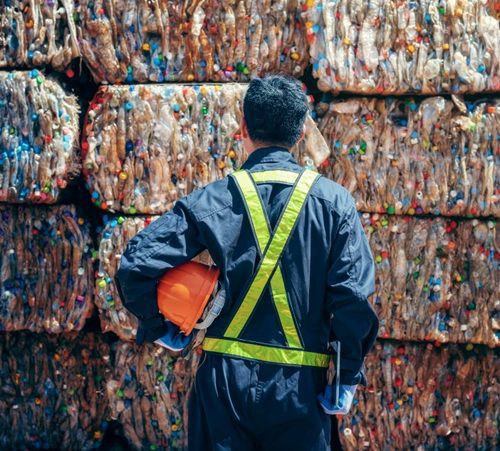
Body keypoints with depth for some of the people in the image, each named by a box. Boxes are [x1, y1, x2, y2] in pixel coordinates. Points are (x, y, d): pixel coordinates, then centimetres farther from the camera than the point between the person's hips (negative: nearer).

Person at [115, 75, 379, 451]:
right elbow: (353, 296, -9)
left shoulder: (213, 200, -3)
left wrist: (158, 327, 7)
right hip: (299, 384, 0)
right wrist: (348, 377, 0)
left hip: (225, 378, 1)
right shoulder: (333, 201, -3)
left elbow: (136, 267, -9)